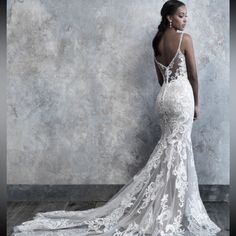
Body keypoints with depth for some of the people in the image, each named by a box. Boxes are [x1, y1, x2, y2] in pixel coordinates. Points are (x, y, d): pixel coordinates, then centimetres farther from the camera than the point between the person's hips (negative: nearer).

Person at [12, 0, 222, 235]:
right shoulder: (185, 39, -8)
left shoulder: (157, 41, 13)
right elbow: (192, 75, -6)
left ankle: (165, 205, 20)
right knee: (178, 149, -2)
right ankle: (174, 211, 6)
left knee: (167, 147, 14)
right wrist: (196, 102, 5)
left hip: (163, 95, 7)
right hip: (182, 95, -7)